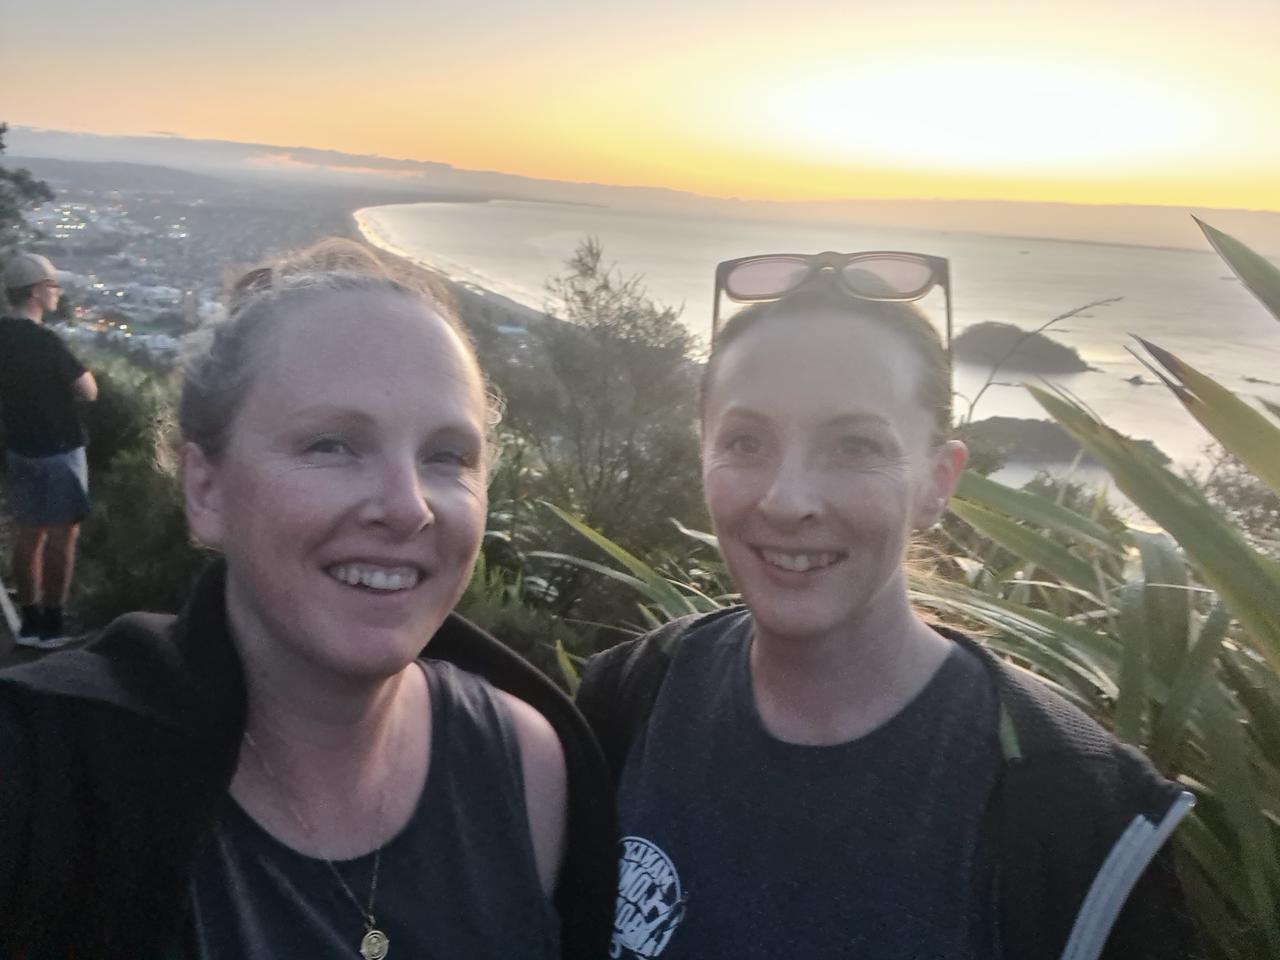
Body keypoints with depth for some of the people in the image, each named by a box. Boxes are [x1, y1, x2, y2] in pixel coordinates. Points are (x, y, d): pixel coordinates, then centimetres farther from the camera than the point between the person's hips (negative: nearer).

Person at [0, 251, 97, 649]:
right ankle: (51, 627, 5)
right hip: (58, 449, -8)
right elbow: (89, 391, -18)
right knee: (62, 533, 0)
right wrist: (73, 377, -1)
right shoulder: (44, 341, -20)